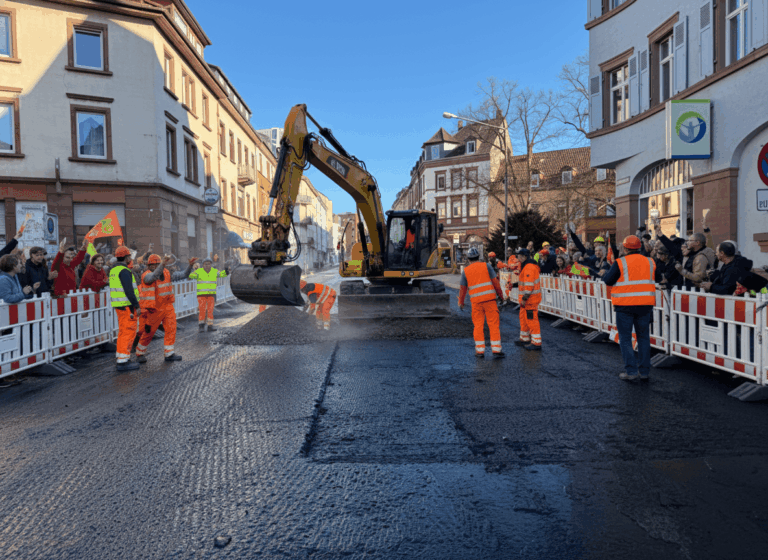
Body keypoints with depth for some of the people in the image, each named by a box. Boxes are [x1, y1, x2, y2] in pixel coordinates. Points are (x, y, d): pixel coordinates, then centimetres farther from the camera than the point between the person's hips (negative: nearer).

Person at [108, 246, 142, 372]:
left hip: (118, 305, 10)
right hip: (127, 306, -10)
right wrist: (137, 306, -20)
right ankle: (123, 362, -5)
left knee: (123, 332, 17)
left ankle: (120, 358, 25)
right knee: (128, 332, -6)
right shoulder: (124, 271, -16)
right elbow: (129, 290, -22)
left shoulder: (113, 270, 14)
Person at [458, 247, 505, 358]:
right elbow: (495, 281, -1)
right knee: (494, 324, 3)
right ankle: (496, 350, 3)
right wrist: (500, 294, 10)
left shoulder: (465, 271, 6)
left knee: (478, 325, 10)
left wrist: (461, 302, 20)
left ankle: (480, 350, 10)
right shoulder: (486, 266, 2)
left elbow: (463, 288, 9)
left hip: (476, 301, 1)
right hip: (490, 299, -1)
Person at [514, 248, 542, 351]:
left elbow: (529, 285, -24)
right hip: (529, 299, 11)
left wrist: (524, 298, -22)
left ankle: (536, 343, -3)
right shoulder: (527, 266, 16)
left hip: (530, 298, -11)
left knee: (531, 320, -7)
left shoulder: (529, 268, -19)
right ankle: (525, 339, 31)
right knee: (524, 318, 19)